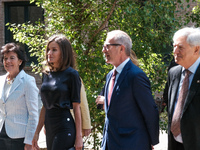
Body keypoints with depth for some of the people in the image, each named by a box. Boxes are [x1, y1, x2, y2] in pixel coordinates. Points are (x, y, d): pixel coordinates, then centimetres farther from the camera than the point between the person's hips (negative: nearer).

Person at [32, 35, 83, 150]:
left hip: (65, 128, -7)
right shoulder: (47, 74, 12)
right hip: (49, 127, 7)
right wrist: (37, 132, 15)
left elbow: (76, 107, -8)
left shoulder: (71, 74, -6)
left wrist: (79, 137, -10)